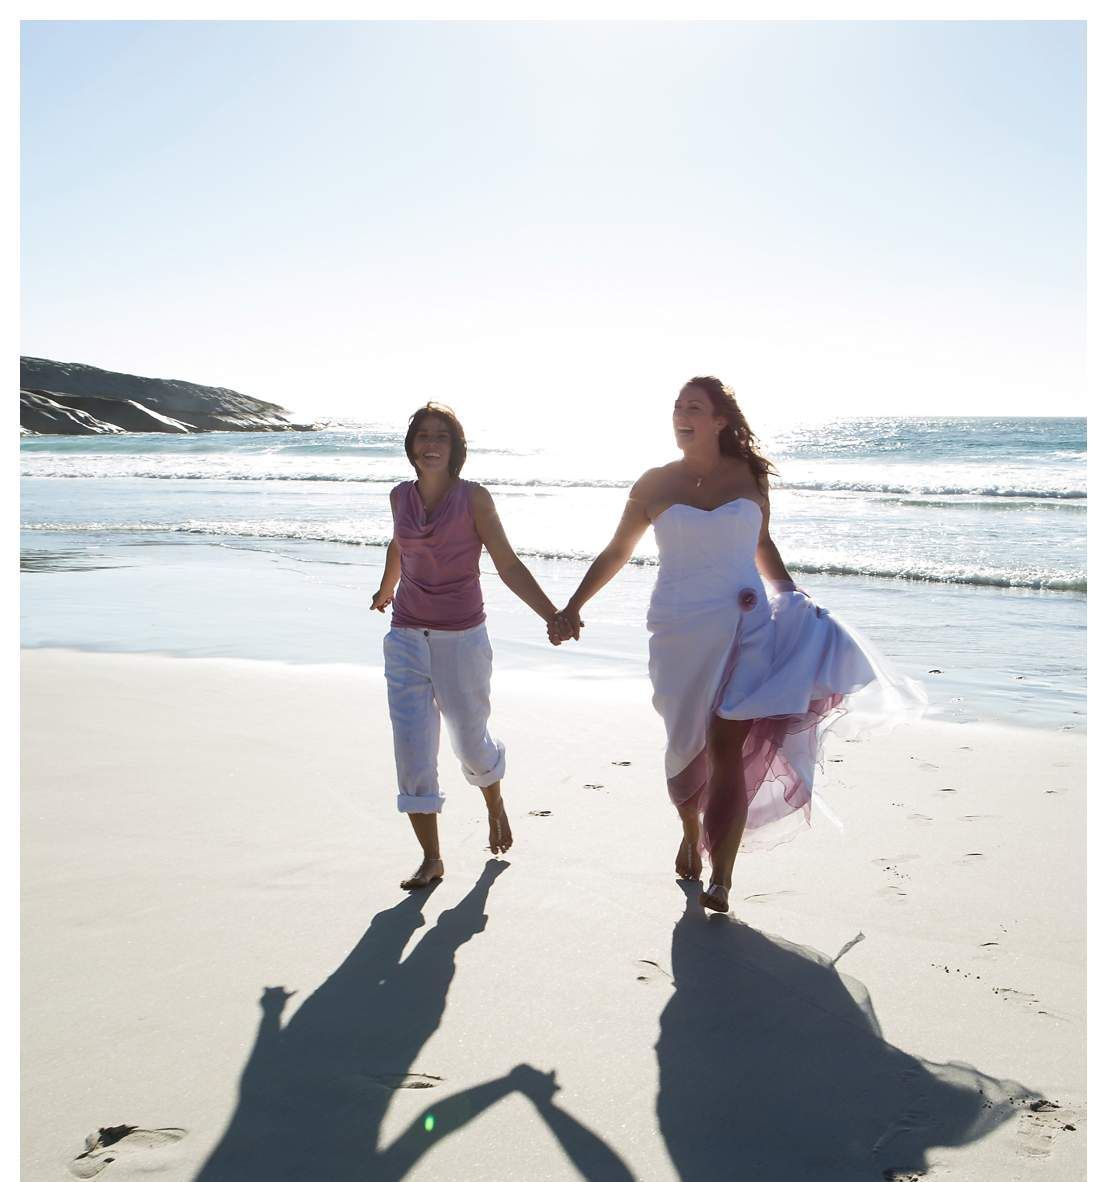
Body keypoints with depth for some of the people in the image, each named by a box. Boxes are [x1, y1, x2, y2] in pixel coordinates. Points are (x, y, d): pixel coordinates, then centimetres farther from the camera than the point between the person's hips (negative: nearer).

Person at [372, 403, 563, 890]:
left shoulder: (473, 497, -7)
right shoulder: (400, 496, 4)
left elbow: (509, 566, -8)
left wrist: (553, 616, -17)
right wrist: (385, 591, 41)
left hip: (462, 638, -3)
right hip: (407, 638, 3)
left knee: (470, 741, 10)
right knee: (412, 749, -3)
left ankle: (495, 806, 43)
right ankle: (431, 859, 8)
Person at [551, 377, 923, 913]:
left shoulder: (748, 476, 5)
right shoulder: (655, 483, 4)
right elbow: (616, 552, 12)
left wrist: (795, 601, 12)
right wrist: (573, 606, 7)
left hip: (744, 628, 0)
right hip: (679, 632, 1)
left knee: (730, 749, -7)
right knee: (686, 744, 9)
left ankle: (721, 878, -2)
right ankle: (691, 833, 37)